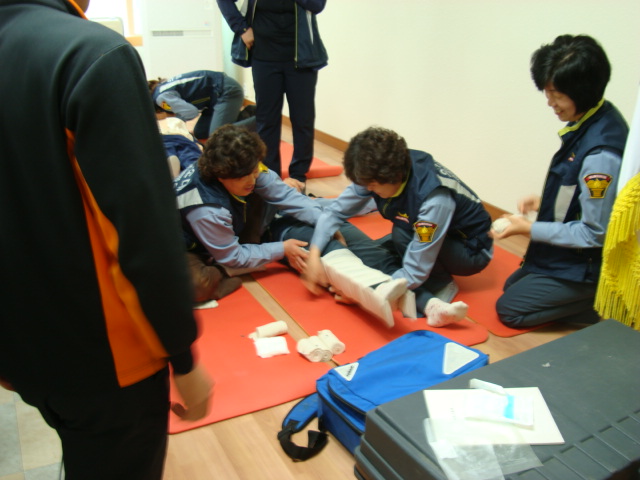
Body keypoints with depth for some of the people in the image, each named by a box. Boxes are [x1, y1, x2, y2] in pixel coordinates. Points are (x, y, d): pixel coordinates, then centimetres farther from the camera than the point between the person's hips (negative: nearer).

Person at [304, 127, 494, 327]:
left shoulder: (434, 199, -36)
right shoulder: (375, 175, -18)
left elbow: (415, 273, -34)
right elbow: (336, 210, -11)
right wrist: (314, 254, -24)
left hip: (471, 250, -6)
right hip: (428, 237, 7)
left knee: (402, 234, -33)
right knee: (356, 251, -17)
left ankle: (440, 284, -10)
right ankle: (428, 302, -25)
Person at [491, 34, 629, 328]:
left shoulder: (601, 154, -32)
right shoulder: (593, 119, -4)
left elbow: (595, 233, -24)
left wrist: (530, 230, -18)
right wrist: (544, 201, 0)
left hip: (582, 267, -9)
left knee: (509, 309, 2)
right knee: (512, 286, 25)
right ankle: (592, 298, 17)